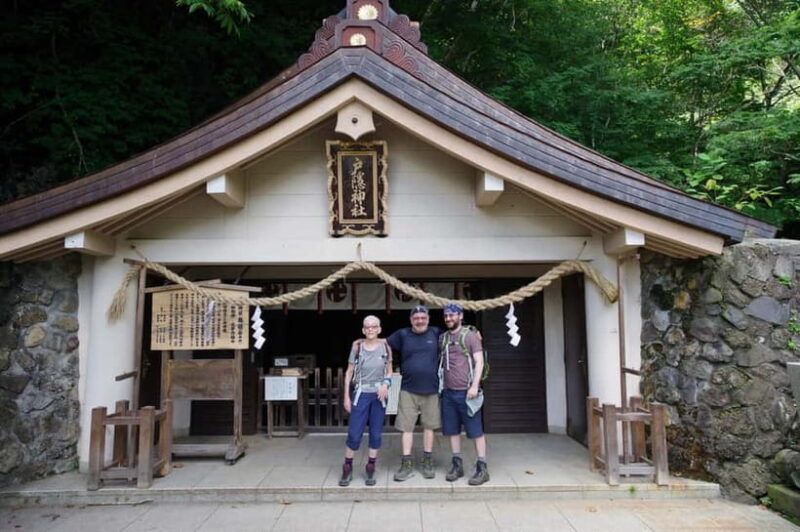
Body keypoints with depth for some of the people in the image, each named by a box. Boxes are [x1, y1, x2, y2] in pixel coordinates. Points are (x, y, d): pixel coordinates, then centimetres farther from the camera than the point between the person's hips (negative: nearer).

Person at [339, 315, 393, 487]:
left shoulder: (385, 346, -1)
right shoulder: (357, 346, -4)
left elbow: (389, 371, 8)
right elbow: (349, 372, 1)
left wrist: (386, 384, -12)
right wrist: (346, 397, -2)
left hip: (379, 394, 1)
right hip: (361, 394, -1)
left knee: (376, 433, 7)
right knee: (354, 433, 0)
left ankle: (371, 469, 21)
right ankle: (347, 468, 17)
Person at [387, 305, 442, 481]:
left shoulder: (436, 333, 3)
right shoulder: (402, 335, 2)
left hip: (431, 389, 0)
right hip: (408, 390, 0)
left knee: (429, 426, 10)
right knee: (407, 427, 2)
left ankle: (427, 463, 23)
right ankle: (407, 465, 12)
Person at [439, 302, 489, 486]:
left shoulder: (470, 335, -3)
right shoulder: (442, 338, 12)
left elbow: (479, 362, -7)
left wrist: (474, 386, -15)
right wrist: (441, 386, 11)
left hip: (466, 392, -5)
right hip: (448, 392, 5)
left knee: (476, 431, -1)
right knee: (452, 430, 10)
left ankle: (482, 468, 6)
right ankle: (457, 464, 21)